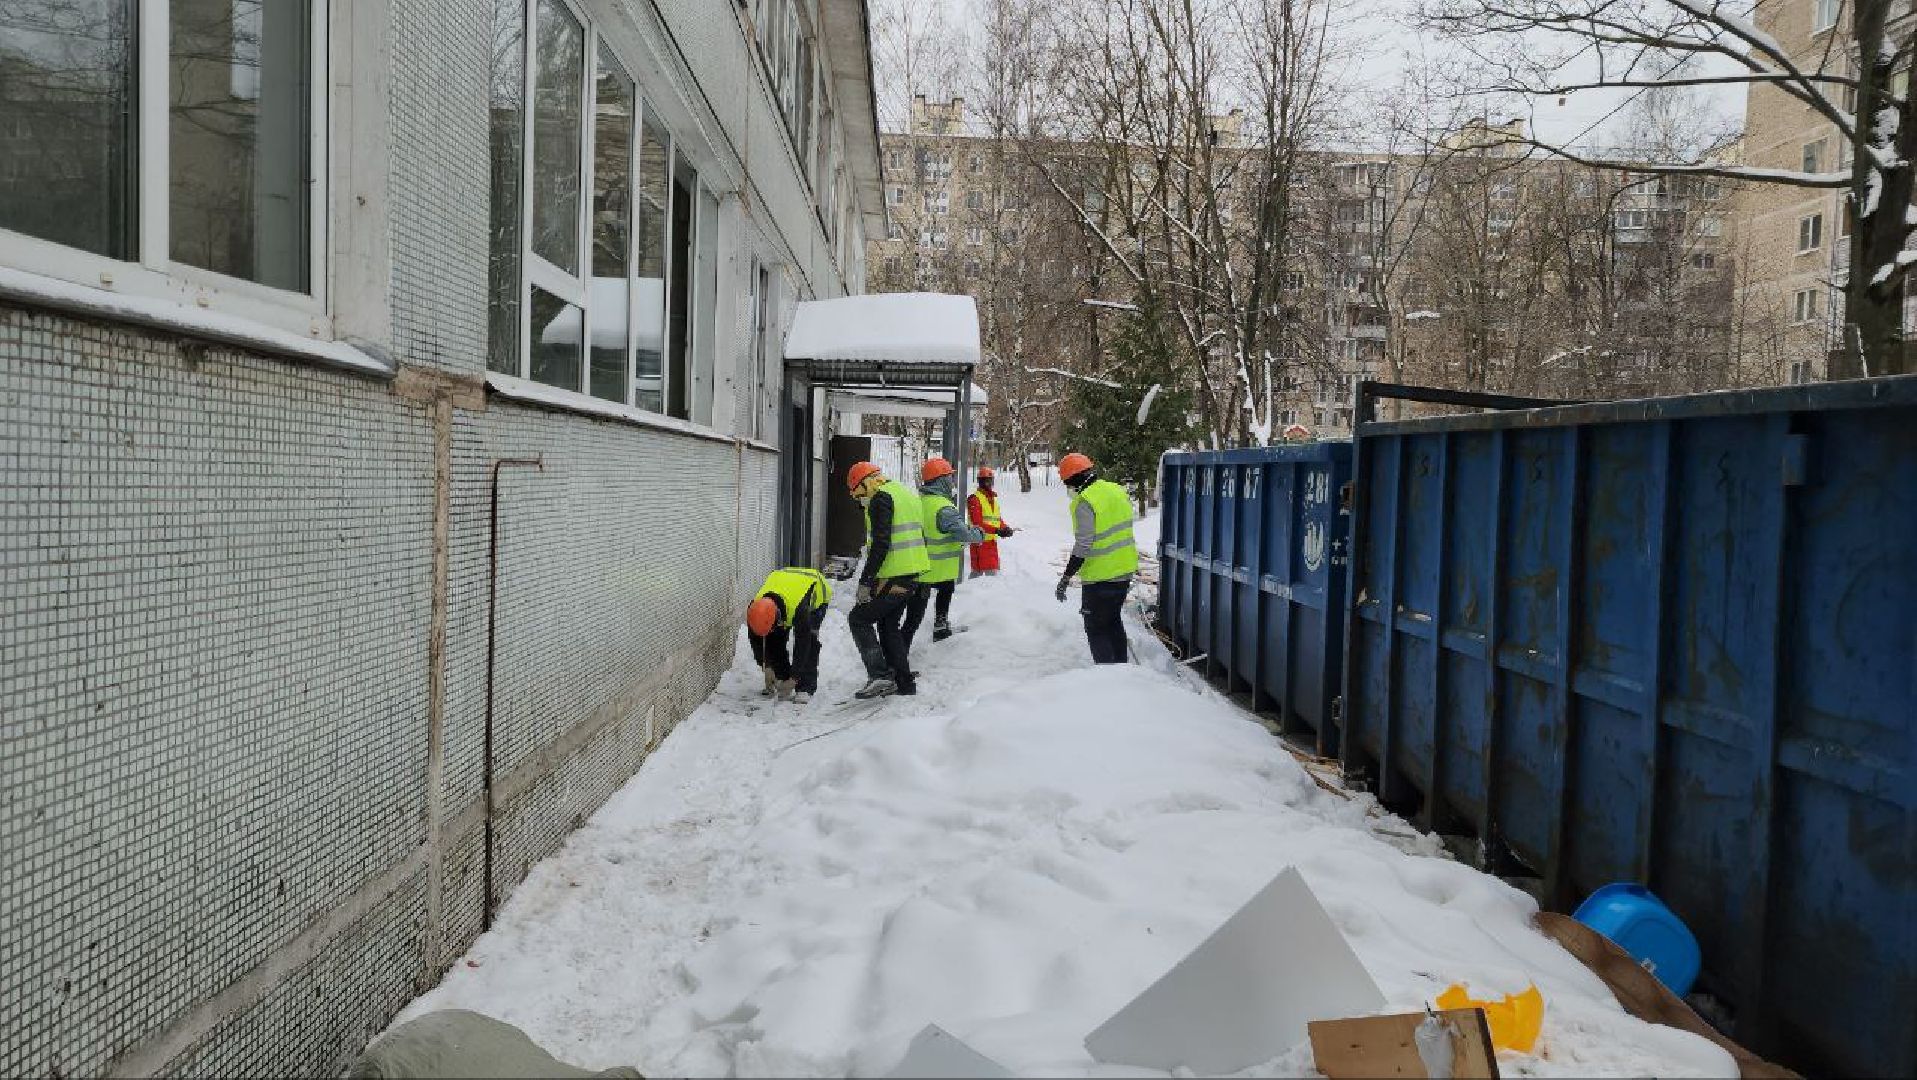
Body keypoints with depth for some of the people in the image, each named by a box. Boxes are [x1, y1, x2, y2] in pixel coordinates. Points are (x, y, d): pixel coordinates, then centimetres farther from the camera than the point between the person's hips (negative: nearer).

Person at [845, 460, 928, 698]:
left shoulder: (881, 498, -12)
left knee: (859, 619, -1)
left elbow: (880, 544, -21)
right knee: (889, 625, 19)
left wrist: (865, 581, -20)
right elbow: (920, 537, 22)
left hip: (893, 577, -9)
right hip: (913, 575, 9)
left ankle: (880, 676, -9)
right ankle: (904, 683, 20)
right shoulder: (906, 493, 18)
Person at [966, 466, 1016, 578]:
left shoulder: (993, 499, 19)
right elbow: (977, 523, -18)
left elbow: (998, 520, 20)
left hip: (992, 541, 8)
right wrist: (996, 530, -25)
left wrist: (1006, 528, -2)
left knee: (993, 570, 14)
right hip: (980, 541, -8)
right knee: (978, 571, -7)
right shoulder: (975, 499, -9)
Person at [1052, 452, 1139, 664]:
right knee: (1113, 620, 24)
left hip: (1100, 577, -8)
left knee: (1096, 629, 2)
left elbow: (1083, 546, -22)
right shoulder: (1118, 491, 5)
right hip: (1125, 570, 8)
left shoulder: (1085, 502, -20)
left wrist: (1066, 578, -16)